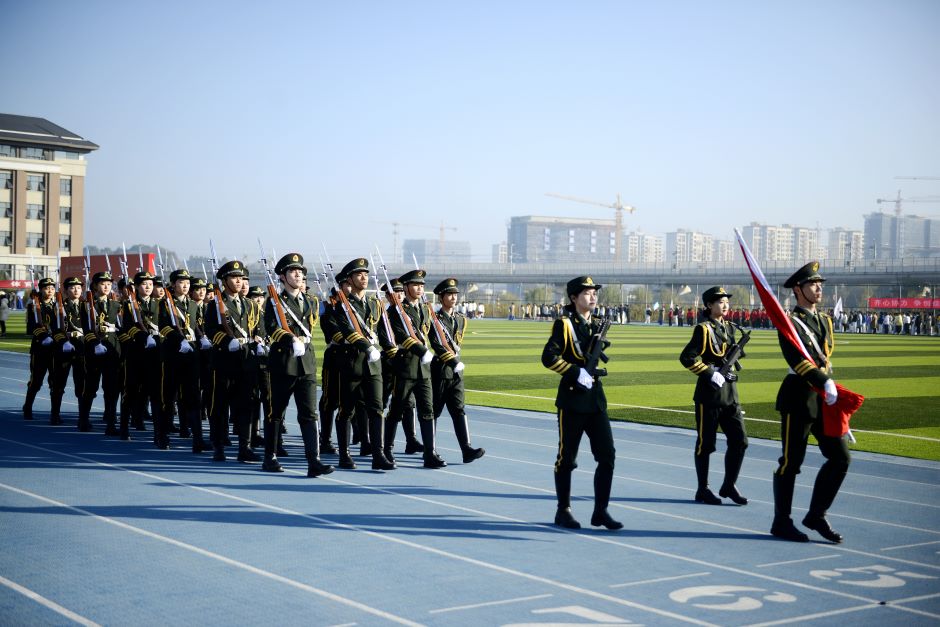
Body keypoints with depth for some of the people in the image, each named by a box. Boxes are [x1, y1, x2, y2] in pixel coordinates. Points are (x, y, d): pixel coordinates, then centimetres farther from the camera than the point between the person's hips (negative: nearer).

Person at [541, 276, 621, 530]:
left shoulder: (597, 325, 13)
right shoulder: (564, 324, -8)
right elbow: (549, 357, -17)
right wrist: (577, 373, -20)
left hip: (596, 398, 6)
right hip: (572, 399, -6)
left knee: (607, 455, 1)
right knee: (567, 458, 3)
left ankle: (600, 511, 9)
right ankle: (563, 511, 15)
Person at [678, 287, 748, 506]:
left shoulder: (729, 328, 13)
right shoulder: (704, 329, -10)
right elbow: (687, 358, -17)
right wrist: (711, 374, -18)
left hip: (730, 393, 7)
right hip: (709, 394, -7)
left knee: (739, 440, 4)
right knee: (705, 444, 2)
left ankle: (729, 486, 16)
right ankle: (702, 490, 12)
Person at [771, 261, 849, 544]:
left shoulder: (824, 320, 15)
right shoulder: (790, 322, -10)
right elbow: (799, 359, -23)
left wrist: (833, 393, 18)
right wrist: (826, 382, -31)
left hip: (823, 398, 8)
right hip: (798, 398, -8)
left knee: (840, 456, 4)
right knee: (791, 462, 0)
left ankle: (816, 515, 15)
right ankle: (782, 523, 12)